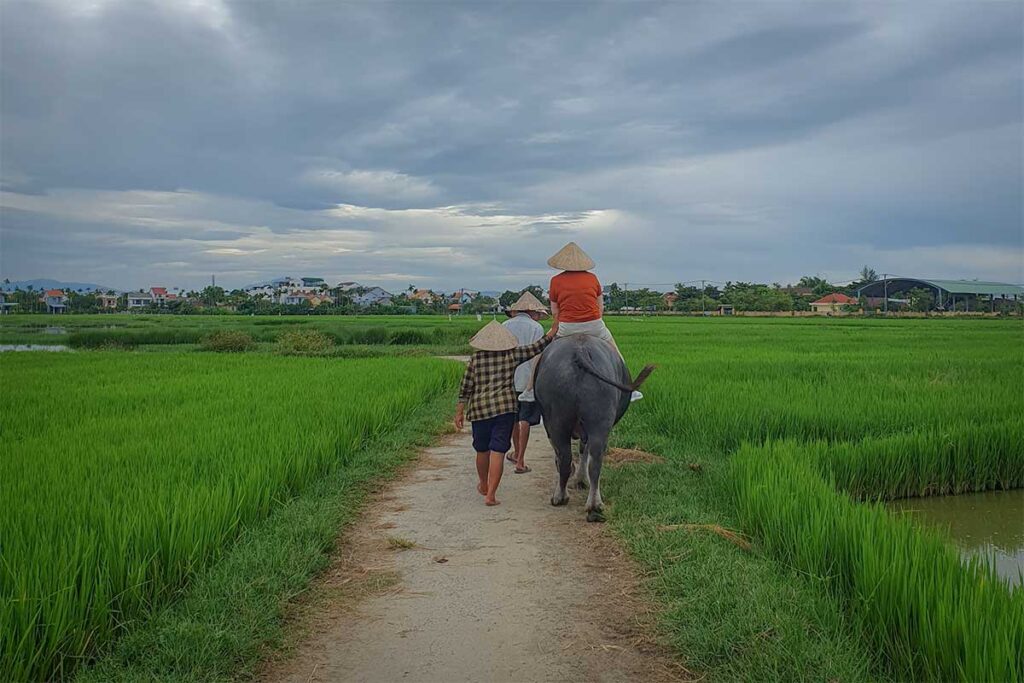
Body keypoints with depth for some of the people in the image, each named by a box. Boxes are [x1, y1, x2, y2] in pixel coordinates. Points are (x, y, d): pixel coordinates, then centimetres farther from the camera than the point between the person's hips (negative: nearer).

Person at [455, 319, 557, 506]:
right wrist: (554, 330, 11)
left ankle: (484, 486, 39)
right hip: (505, 407, -2)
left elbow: (465, 387, 2)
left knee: (482, 450, 18)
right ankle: (490, 494, -6)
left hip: (479, 408, 2)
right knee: (498, 451, -1)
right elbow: (536, 348, 2)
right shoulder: (512, 355, -3)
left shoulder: (476, 357, 0)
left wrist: (459, 411, 9)